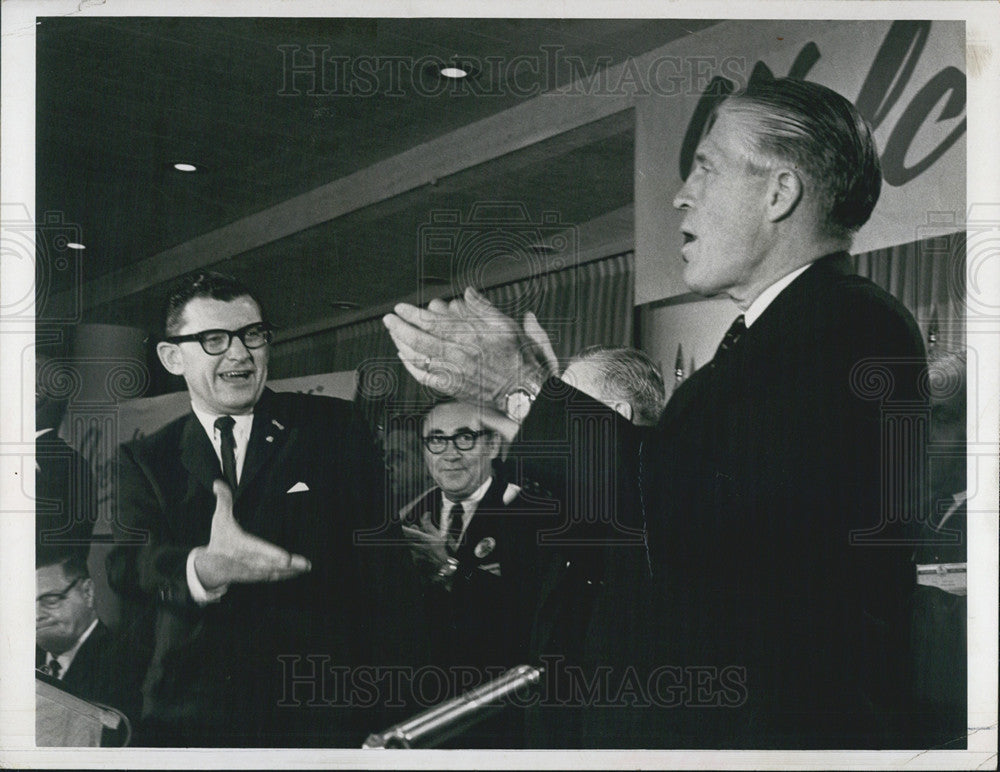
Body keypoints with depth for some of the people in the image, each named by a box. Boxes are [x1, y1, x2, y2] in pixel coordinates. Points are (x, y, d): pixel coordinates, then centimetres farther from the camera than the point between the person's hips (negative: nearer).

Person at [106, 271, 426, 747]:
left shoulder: (333, 427, 5)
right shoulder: (146, 460, 10)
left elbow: (381, 563, 1)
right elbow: (126, 566, -6)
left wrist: (398, 703, -8)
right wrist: (204, 569, -29)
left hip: (321, 709, -1)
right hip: (186, 716, 2)